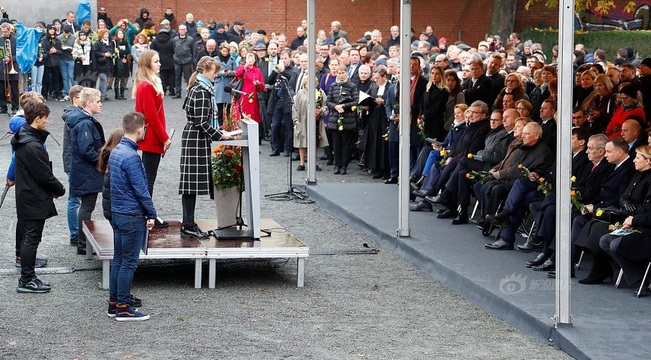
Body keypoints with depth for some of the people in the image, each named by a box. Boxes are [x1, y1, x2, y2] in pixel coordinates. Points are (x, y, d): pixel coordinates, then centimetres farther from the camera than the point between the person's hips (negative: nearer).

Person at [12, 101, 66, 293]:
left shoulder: (25, 139, 9)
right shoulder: (32, 145, -24)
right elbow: (44, 175, -20)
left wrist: (54, 188, 8)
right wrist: (60, 189, -5)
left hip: (27, 197, 10)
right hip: (34, 200, -10)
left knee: (30, 237, 16)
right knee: (31, 239, -2)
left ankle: (27, 277, 23)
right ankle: (27, 280, 4)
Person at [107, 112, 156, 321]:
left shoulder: (115, 152, 8)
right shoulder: (131, 157, -21)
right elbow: (141, 190, -19)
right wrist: (151, 214, -8)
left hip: (117, 213, 9)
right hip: (132, 217, -9)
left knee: (118, 260, 15)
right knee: (129, 263, -1)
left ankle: (113, 304, 21)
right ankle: (123, 308, 4)